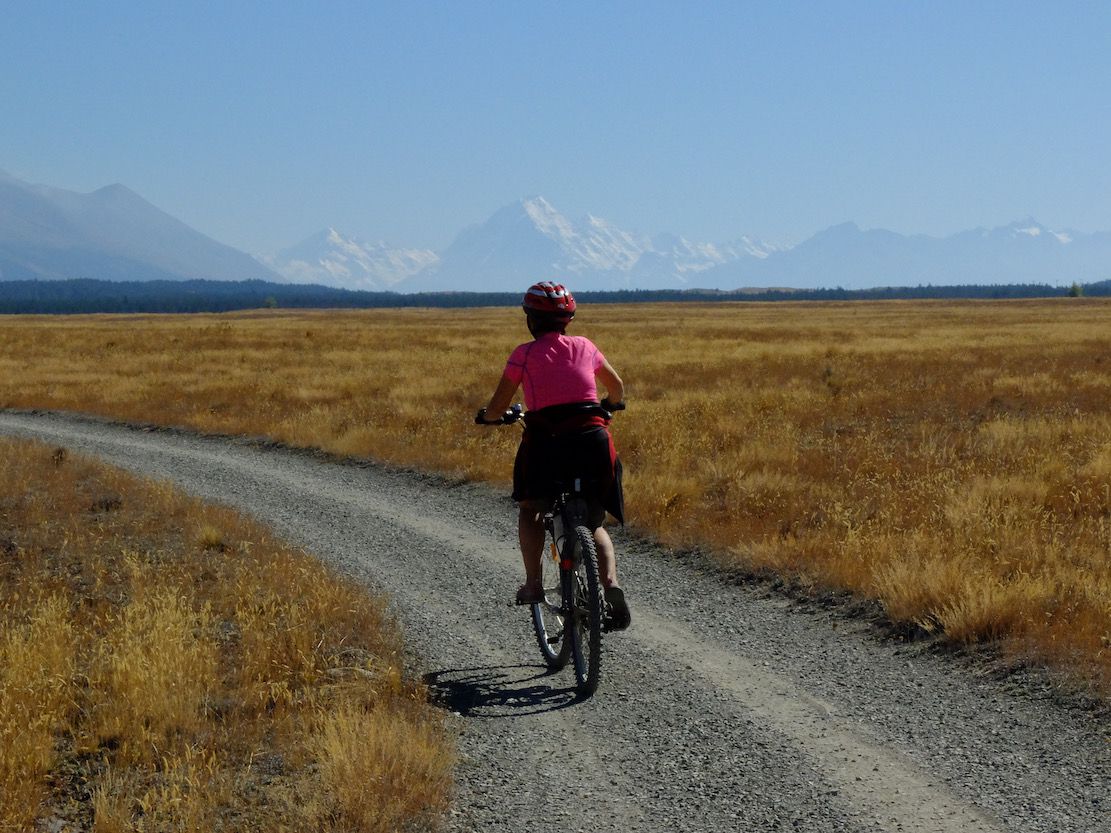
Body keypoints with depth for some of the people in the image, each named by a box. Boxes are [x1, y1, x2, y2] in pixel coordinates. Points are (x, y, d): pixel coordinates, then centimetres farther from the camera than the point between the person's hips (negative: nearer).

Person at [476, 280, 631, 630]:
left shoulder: (525, 354, 3)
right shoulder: (584, 347, 13)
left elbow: (497, 407, 5)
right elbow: (617, 388, 29)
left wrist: (487, 416, 28)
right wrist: (609, 404, 52)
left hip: (546, 441, -3)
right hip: (593, 439, 3)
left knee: (530, 510, 25)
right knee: (595, 523, 19)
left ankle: (533, 582, 10)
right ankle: (611, 582, -6)